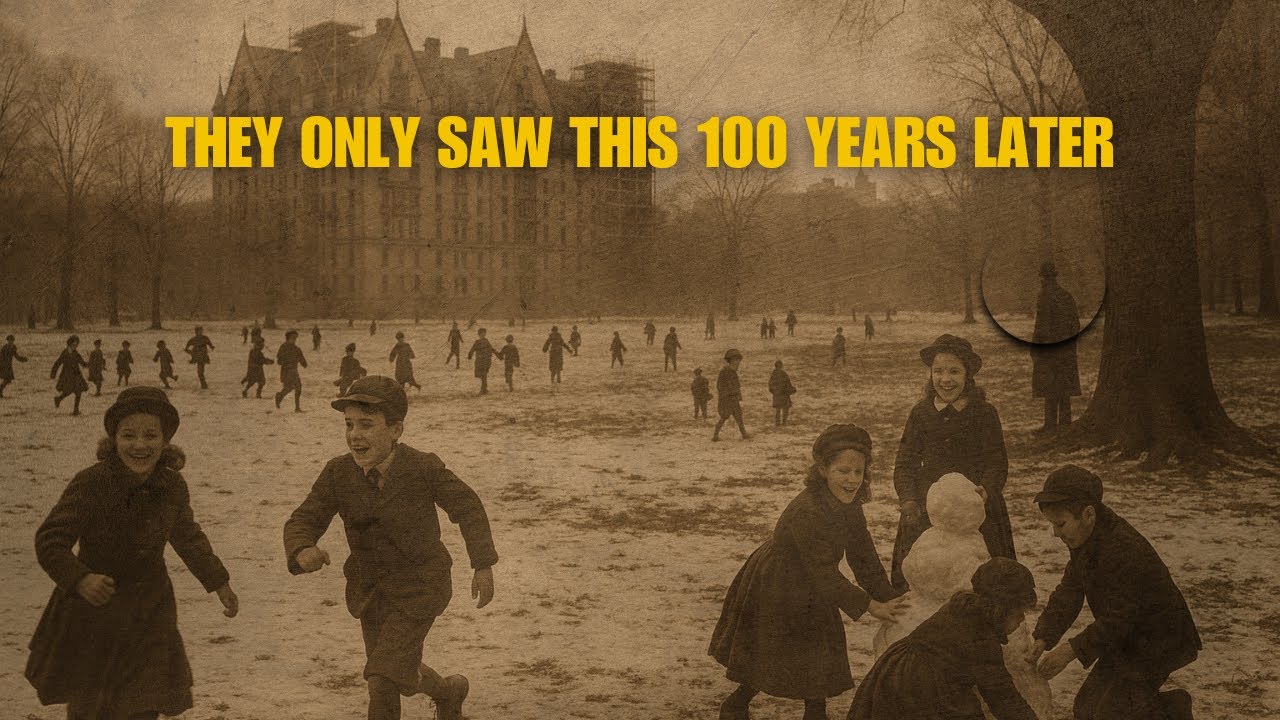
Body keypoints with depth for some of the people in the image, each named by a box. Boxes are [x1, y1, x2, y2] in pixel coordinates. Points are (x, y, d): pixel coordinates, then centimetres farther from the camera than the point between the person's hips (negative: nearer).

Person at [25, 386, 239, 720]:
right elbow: (49, 541, -17)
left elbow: (188, 536, 11)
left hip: (149, 614, 3)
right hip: (92, 612, -3)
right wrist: (80, 579, -33)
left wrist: (219, 583, 17)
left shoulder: (173, 486, -8)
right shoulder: (89, 484, -22)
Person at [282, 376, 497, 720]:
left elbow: (467, 507, -9)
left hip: (419, 585, -5)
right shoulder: (338, 473, -15)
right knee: (398, 674, 19)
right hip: (371, 586, 5)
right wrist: (303, 553, -37)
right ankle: (449, 690, 49)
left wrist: (483, 566, -12)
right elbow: (302, 523, -14)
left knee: (383, 677, -13)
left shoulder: (423, 468, -23)